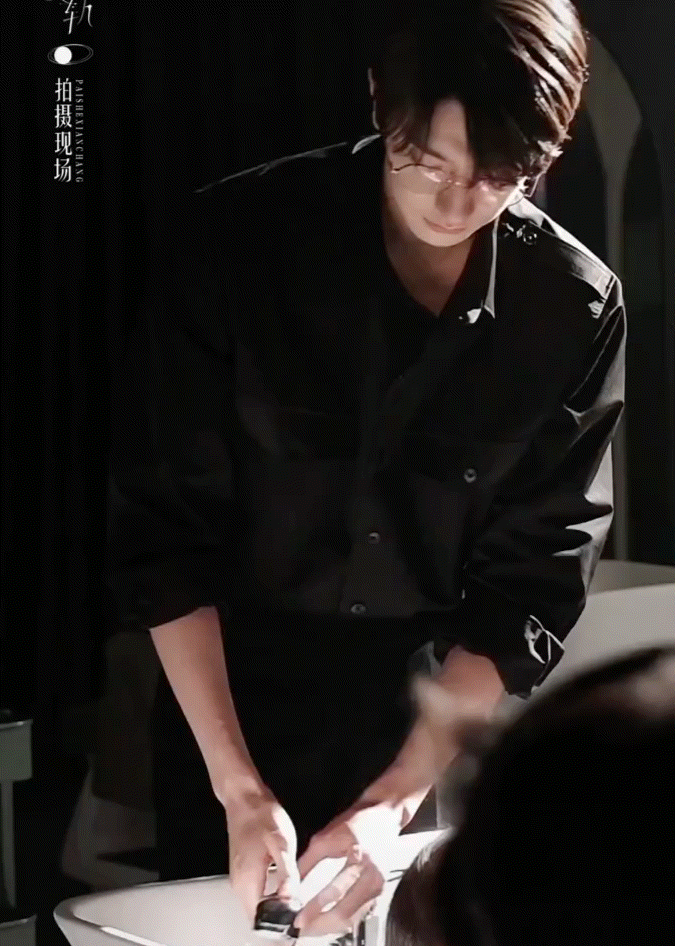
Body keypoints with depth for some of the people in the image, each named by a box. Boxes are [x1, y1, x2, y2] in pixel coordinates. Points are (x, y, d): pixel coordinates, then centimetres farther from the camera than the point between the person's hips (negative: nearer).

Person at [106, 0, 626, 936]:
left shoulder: (577, 309, -13)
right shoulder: (237, 236, -16)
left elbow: (532, 585, -10)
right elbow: (164, 531, -13)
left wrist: (398, 799, -17)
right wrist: (237, 786, -17)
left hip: (443, 730, 1)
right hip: (232, 713, 0)